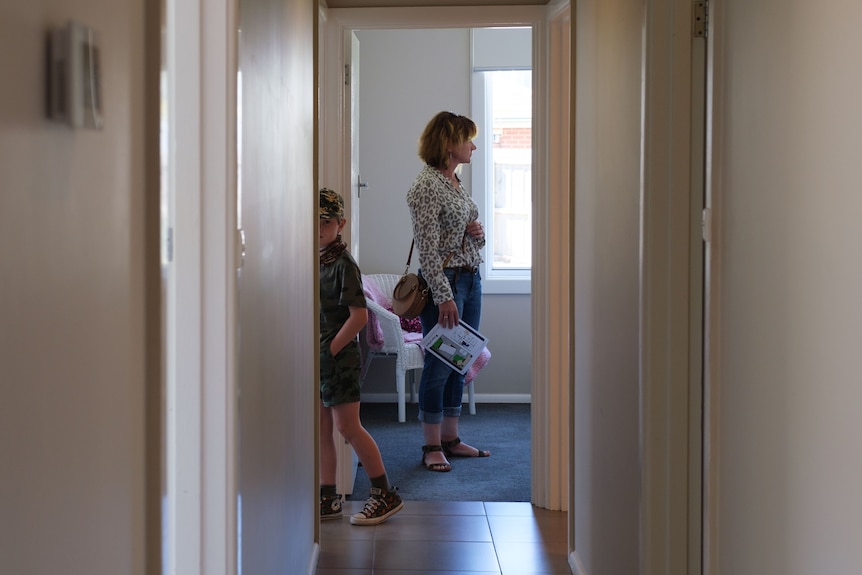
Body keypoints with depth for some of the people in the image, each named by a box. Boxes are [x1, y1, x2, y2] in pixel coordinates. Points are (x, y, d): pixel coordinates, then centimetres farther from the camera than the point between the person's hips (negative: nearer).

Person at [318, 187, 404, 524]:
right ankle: (328, 499, 17)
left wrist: (331, 349, -15)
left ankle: (385, 494, 6)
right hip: (316, 358, 8)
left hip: (339, 357, -8)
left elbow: (359, 316, -19)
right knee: (322, 429, 10)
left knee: (347, 427, -5)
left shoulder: (343, 264, -13)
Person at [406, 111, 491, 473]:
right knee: (439, 364, -2)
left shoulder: (457, 184, 14)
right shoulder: (426, 185, -14)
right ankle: (432, 447, 6)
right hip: (444, 281, -9)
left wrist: (477, 232, 1)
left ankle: (451, 438, 22)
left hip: (471, 279, 9)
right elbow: (427, 248, -19)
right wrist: (444, 297, -22)